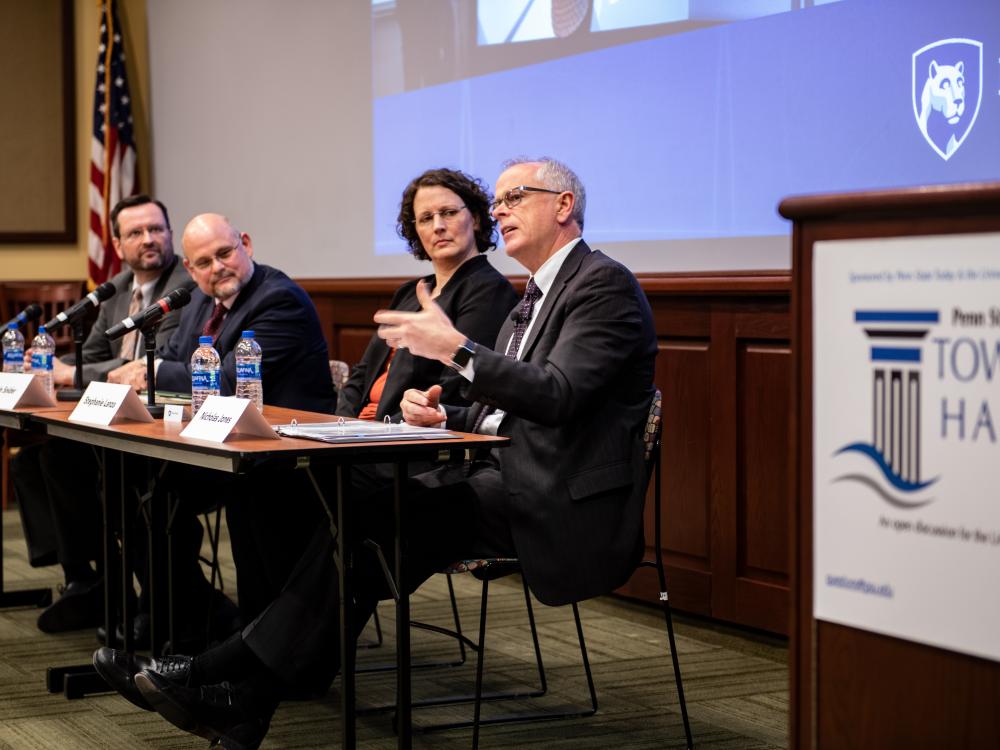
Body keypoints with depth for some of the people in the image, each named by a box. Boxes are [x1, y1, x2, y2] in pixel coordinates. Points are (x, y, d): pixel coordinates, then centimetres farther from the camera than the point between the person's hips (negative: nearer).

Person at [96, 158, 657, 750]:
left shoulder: (603, 284, -8)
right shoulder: (537, 296, 22)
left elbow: (557, 396, -21)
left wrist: (456, 348, -25)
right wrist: (442, 415, 2)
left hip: (558, 502, -8)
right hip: (501, 475, 8)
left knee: (375, 514, -21)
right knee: (363, 510, -13)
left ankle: (240, 682, -16)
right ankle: (245, 698, -18)